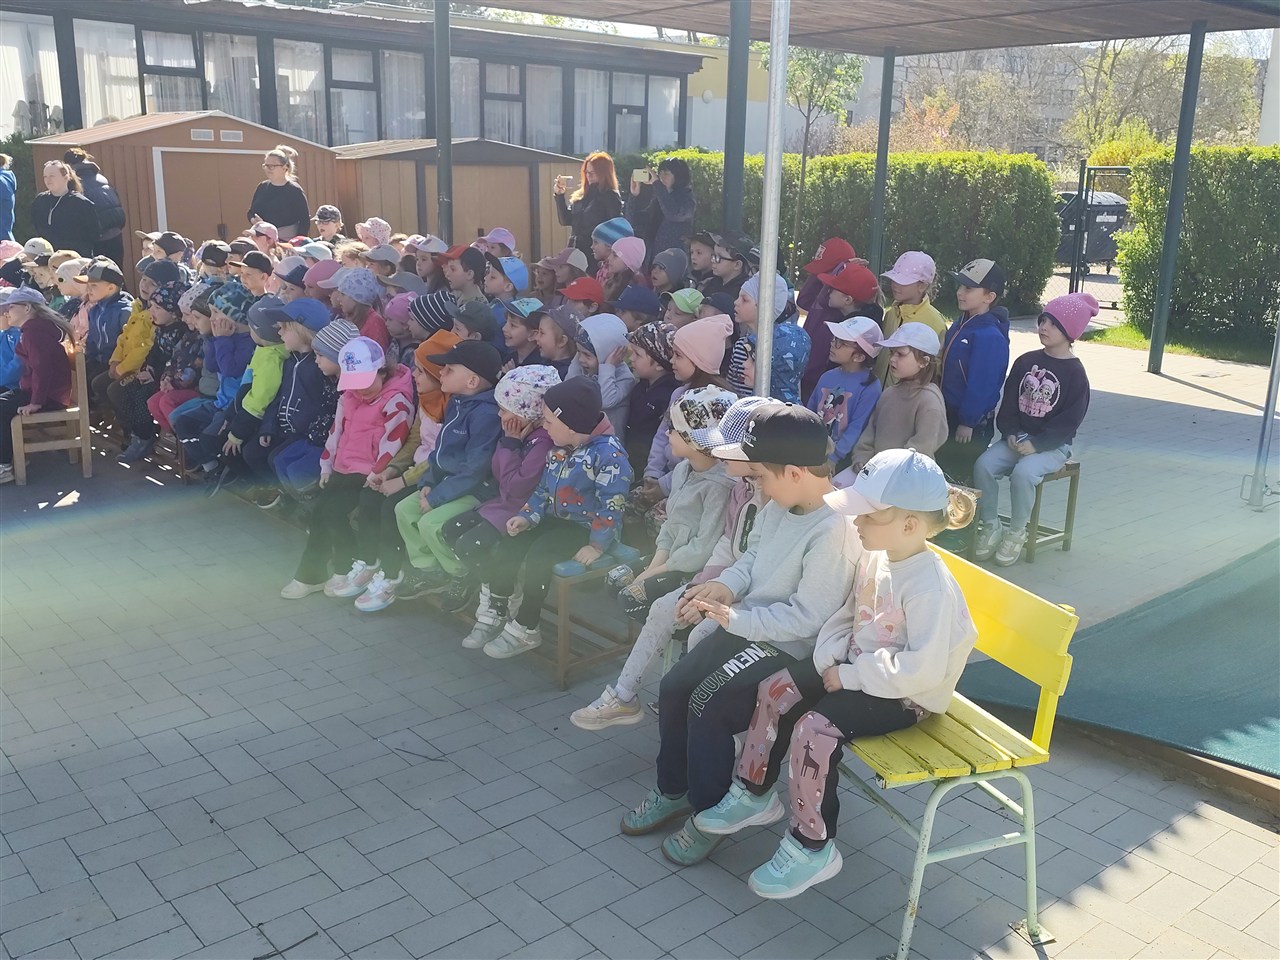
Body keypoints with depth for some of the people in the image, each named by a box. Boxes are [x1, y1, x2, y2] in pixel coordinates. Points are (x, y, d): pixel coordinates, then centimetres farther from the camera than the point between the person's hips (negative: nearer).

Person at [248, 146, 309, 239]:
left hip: (287, 239, -4)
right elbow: (251, 212, 19)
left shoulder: (295, 190, -4)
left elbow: (304, 220, -5)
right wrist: (254, 220, -4)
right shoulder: (262, 187, 11)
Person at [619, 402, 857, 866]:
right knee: (673, 688, 3)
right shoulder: (780, 504, -1)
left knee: (707, 706, -17)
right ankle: (673, 791, 25)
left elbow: (807, 618, -26)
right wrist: (725, 586, -5)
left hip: (790, 650, -9)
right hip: (748, 626, 9)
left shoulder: (834, 530, -27)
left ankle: (708, 815, 6)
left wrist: (732, 616, -21)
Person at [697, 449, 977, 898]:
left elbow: (923, 670, -31)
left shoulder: (930, 586, -27)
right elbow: (845, 616, 12)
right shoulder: (875, 557, -1)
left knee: (814, 728, -25)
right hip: (855, 669, 9)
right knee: (774, 689, 2)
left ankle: (813, 848, -6)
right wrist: (829, 659, -6)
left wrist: (850, 676, -23)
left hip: (906, 695, -9)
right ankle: (754, 794, 19)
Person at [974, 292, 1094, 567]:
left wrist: (1036, 445, -20)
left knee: (1023, 473, -33)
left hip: (1052, 445, -4)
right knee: (983, 465, -22)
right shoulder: (1025, 361, 7)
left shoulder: (1075, 372, -7)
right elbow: (1009, 402, 8)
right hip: (1016, 438, 4)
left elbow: (1069, 421, -11)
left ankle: (1016, 532, -11)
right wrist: (1010, 434, -9)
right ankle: (990, 525, -6)